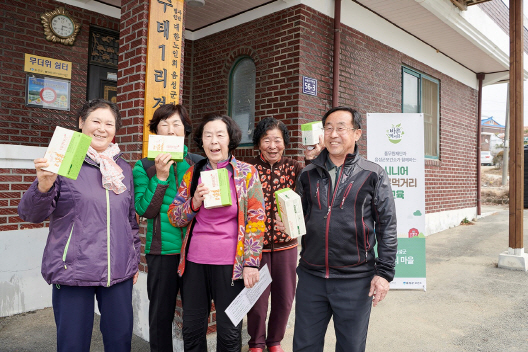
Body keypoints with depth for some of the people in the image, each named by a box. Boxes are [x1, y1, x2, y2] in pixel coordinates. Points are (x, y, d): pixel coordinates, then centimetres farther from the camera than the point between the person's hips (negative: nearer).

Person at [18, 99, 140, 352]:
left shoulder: (123, 169, 10)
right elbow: (31, 214, -5)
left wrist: (134, 260, 16)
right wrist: (44, 185, -25)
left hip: (119, 272, 4)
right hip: (73, 271, -3)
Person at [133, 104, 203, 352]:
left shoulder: (199, 163, 4)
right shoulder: (144, 167, 2)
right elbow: (145, 210, -8)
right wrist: (160, 177, -15)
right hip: (162, 251, -1)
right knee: (161, 315, 12)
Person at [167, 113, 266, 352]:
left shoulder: (246, 173, -2)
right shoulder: (192, 173, 6)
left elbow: (256, 220, -4)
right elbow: (174, 217, 7)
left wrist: (251, 262, -9)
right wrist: (194, 203, -12)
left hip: (230, 263, -3)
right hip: (194, 262, 3)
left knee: (229, 332, 11)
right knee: (191, 330, 14)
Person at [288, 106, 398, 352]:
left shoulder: (373, 175, -3)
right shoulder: (308, 175, 6)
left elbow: (387, 227, -3)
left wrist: (385, 272, -6)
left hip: (355, 280, -2)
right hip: (311, 276, 3)